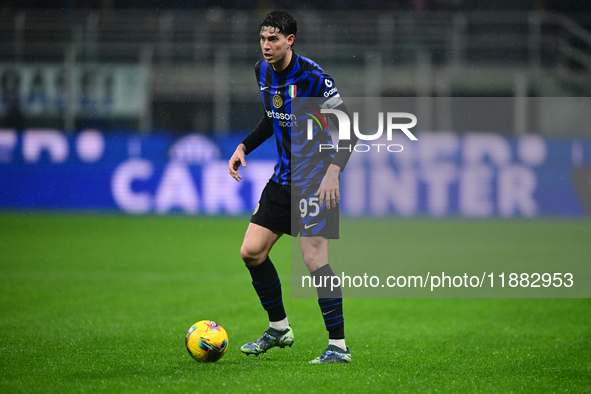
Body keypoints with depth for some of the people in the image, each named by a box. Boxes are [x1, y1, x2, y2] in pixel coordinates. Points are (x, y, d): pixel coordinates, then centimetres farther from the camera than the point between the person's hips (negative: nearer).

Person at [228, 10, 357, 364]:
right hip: (284, 176, 8)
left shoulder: (312, 77, -18)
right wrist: (245, 146, 11)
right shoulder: (264, 71, 5)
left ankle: (339, 345, -7)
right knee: (251, 252, 5)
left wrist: (333, 172, -28)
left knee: (314, 258, -14)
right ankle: (279, 328, 22)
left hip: (316, 179, -8)